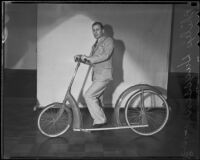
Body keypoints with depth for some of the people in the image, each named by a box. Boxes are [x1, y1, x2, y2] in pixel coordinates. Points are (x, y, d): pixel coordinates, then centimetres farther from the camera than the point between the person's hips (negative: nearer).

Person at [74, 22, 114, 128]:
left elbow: (105, 55, -19)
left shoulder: (108, 41, -2)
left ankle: (100, 120, -5)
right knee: (95, 98, 8)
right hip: (97, 75, 8)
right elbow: (91, 61, 17)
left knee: (88, 96, -15)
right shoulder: (95, 45, 23)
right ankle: (100, 120, 19)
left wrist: (89, 58, -23)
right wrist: (81, 58, -1)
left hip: (104, 75, -8)